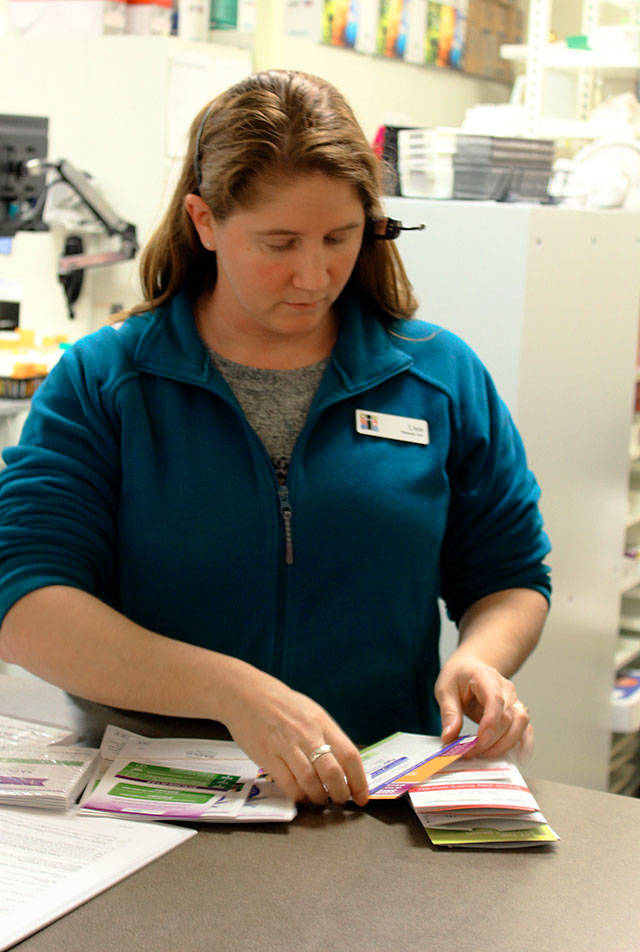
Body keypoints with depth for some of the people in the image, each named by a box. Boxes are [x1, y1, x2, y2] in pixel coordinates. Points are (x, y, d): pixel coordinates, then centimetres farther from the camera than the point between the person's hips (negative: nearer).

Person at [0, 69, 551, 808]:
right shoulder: (98, 382, 1)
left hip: (380, 798, 2)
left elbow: (510, 576, 17)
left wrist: (479, 659, -7)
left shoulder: (444, 378, 8)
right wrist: (232, 692, -21)